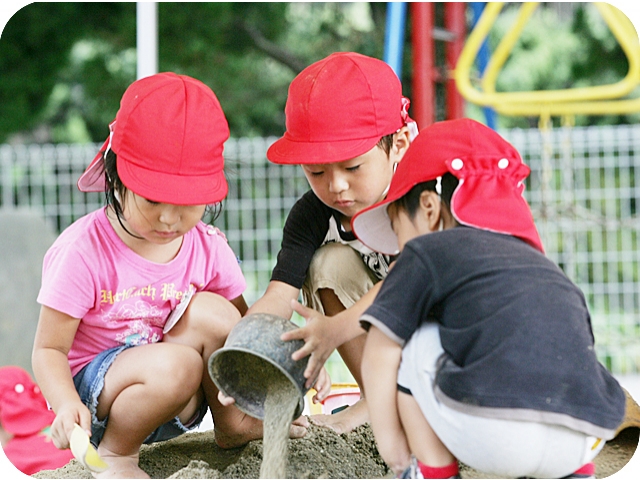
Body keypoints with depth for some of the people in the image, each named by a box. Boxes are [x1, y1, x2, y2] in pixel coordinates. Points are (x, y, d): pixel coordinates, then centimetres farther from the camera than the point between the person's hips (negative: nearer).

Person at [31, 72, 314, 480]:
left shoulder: (208, 248, -3)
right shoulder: (83, 252, -17)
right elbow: (49, 349, -13)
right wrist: (66, 404, -34)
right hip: (94, 394, -5)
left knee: (211, 311, -21)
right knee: (175, 366, -35)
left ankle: (232, 424, -3)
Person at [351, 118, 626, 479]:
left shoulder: (426, 252, 14)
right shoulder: (542, 264, 32)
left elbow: (378, 356, 8)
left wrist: (389, 439, 20)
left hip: (493, 436, -6)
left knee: (409, 342, 18)